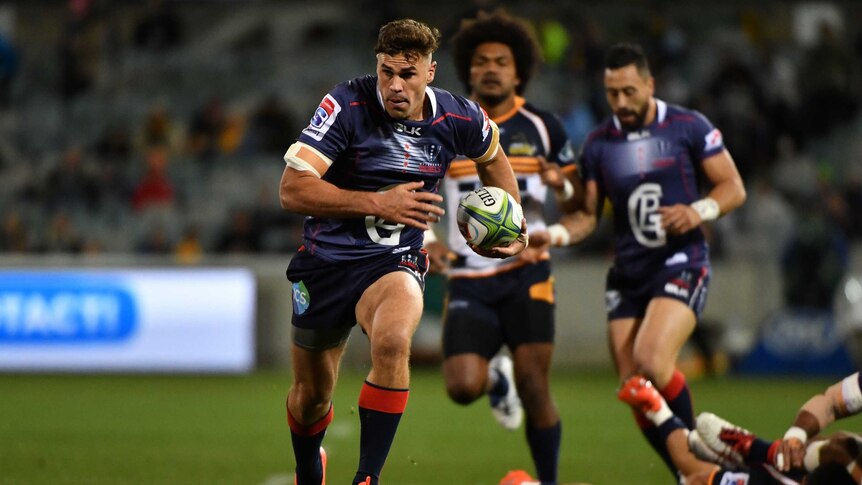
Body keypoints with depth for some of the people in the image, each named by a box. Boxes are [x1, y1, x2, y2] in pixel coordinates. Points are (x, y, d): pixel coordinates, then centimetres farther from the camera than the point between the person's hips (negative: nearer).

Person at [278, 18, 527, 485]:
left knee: (392, 342, -34)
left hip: (395, 262, 0)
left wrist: (515, 223, 9)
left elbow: (491, 157, 19)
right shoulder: (347, 104, -18)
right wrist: (379, 204, -25)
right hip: (327, 257, 0)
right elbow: (292, 189, -22)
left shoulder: (459, 118, -7)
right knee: (311, 395, 12)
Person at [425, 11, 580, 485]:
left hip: (526, 272, -1)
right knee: (463, 387, -14)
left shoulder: (542, 127, 5)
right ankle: (496, 378, 24)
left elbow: (576, 197, 12)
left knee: (533, 383, -10)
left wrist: (561, 183, -12)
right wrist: (427, 240, -7)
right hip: (468, 280, 1)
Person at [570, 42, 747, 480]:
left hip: (681, 263, -5)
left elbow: (733, 188, 0)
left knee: (652, 360, -27)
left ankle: (695, 450, -6)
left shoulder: (689, 127, -3)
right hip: (627, 274, 5)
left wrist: (700, 211, -19)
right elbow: (588, 215, 11)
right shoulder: (598, 144, 7)